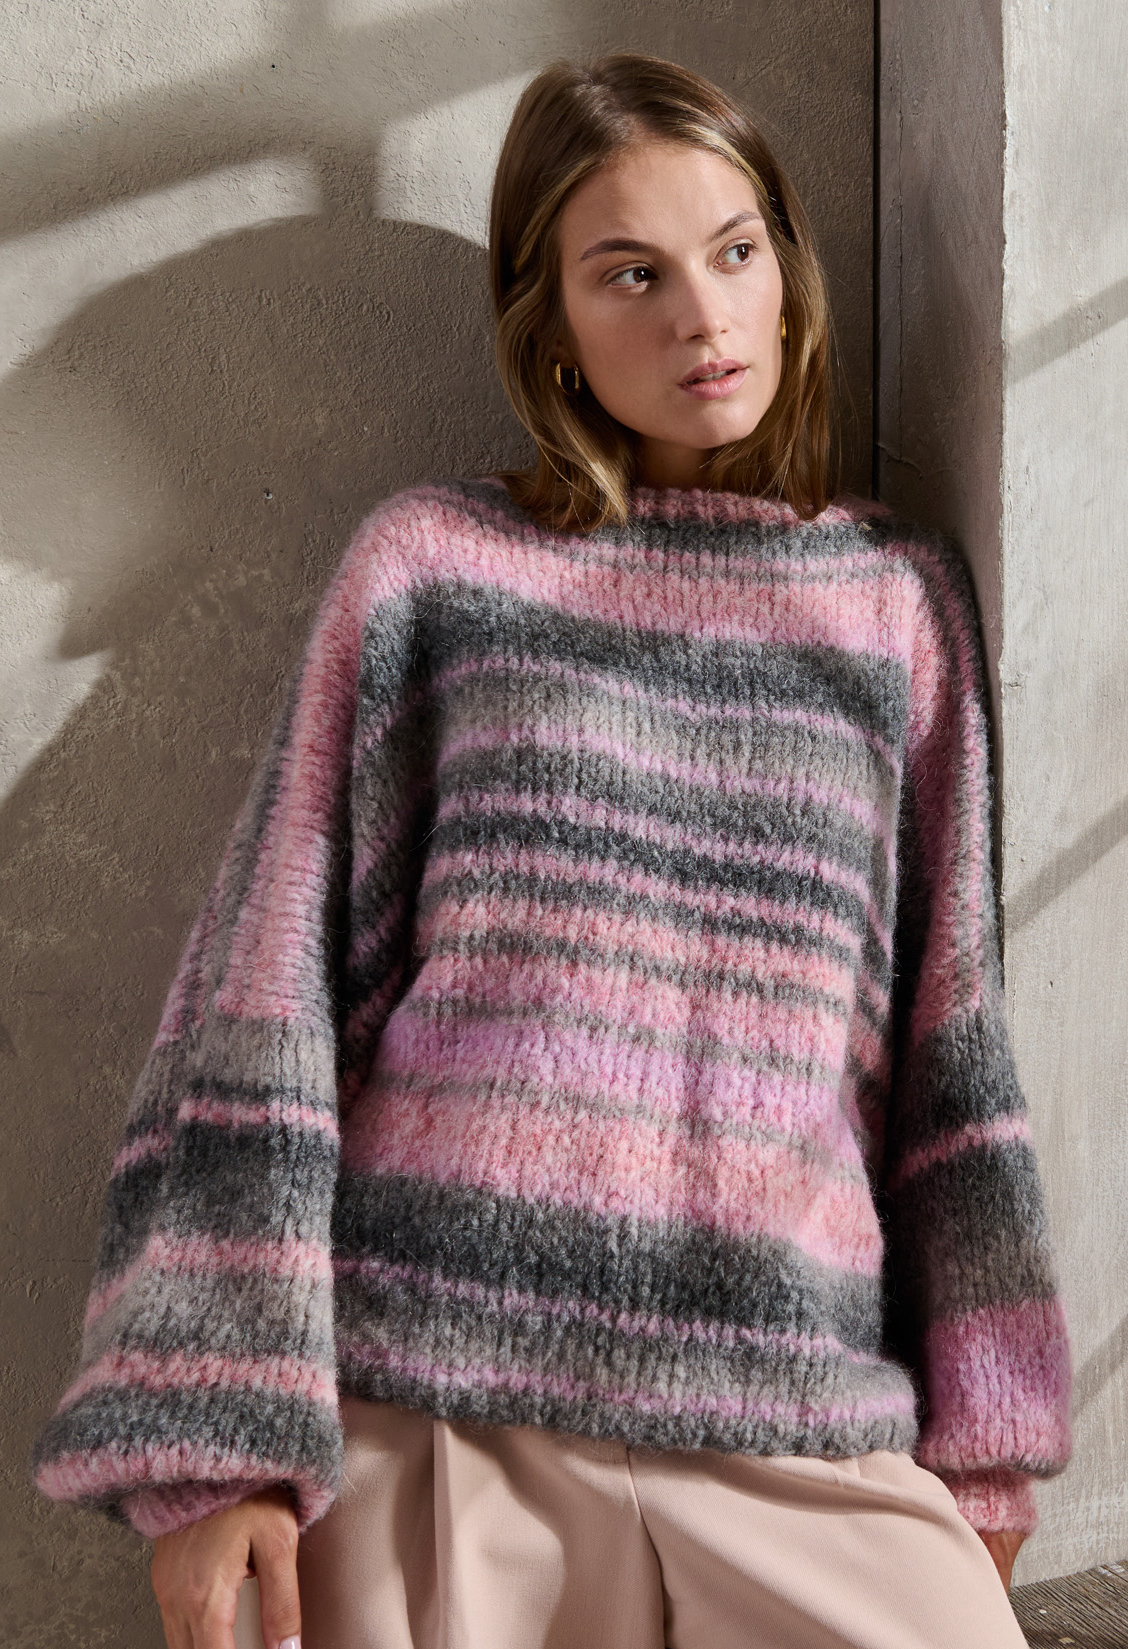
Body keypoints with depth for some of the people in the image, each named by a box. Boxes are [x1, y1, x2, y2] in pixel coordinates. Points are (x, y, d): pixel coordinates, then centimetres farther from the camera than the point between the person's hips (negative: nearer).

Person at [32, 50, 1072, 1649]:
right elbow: (272, 991, 1)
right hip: (424, 1394, -1)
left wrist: (986, 1431, 9)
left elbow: (955, 1030, 11)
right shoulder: (433, 562, 6)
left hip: (793, 1415, 2)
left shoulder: (901, 598, 12)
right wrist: (211, 1433, -5)